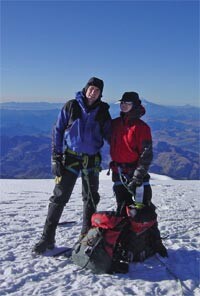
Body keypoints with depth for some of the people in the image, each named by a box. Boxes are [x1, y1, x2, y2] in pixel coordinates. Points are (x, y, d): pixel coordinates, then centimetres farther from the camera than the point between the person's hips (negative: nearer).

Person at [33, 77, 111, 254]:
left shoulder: (103, 111, 4)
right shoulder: (71, 106, -1)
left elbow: (109, 134, 8)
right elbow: (58, 131, 0)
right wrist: (56, 156, -6)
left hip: (92, 159, 3)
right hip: (69, 157, -2)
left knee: (91, 199, 10)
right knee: (59, 197, -3)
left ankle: (87, 235, 24)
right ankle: (47, 238, 5)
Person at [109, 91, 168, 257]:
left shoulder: (141, 127, -9)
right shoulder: (115, 124, 7)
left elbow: (146, 155, -12)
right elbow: (112, 144, 25)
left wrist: (137, 178, -16)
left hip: (137, 173, -5)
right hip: (119, 174, 5)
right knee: (122, 209, 11)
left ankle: (155, 241, 10)